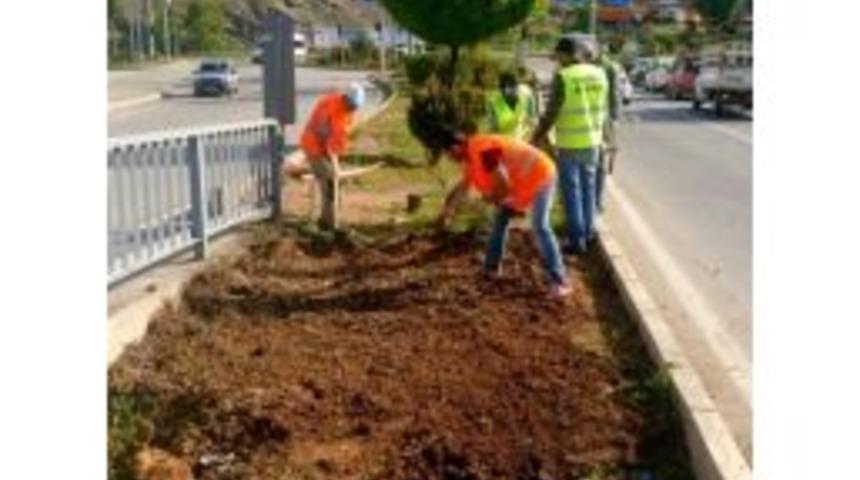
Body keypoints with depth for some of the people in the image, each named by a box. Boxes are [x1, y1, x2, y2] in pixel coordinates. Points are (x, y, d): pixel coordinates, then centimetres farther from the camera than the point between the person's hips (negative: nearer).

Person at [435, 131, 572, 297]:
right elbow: (463, 185, 22)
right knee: (501, 217, 16)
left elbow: (504, 186, -25)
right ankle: (492, 267, 28)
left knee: (540, 227, -21)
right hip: (523, 182, 11)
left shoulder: (482, 151, -27)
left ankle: (559, 281, -22)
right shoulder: (471, 153, 7)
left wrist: (492, 198, -3)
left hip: (539, 175, -11)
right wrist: (447, 209, 29)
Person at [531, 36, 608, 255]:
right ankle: (588, 232, 28)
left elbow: (551, 112, -14)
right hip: (592, 141, 6)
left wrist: (538, 136, -4)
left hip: (569, 144, -6)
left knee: (571, 192, 3)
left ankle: (577, 240, 6)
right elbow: (601, 108, 10)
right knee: (588, 187, 18)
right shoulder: (599, 74, 3)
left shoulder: (563, 77, -16)